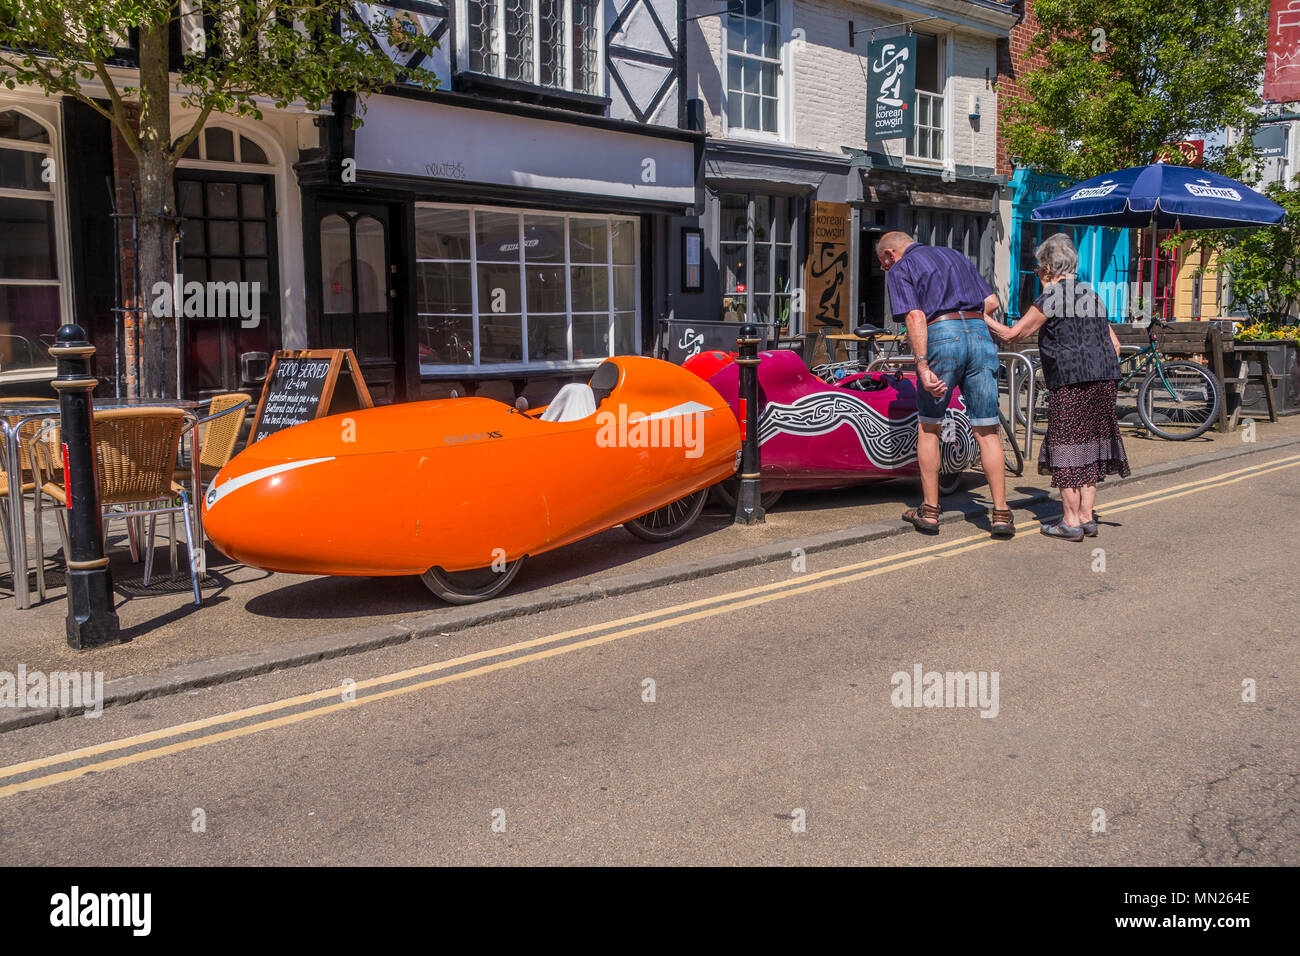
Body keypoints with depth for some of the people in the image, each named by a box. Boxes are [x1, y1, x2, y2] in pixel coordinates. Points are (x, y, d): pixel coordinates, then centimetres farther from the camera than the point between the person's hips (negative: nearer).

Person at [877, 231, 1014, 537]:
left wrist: (923, 367, -17)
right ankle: (1001, 513, 4)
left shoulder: (900, 270, 7)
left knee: (928, 428, 11)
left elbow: (915, 317, -10)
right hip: (981, 336, 5)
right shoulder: (955, 255, 26)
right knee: (987, 431, 6)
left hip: (941, 337, -5)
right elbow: (992, 302, 24)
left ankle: (929, 510, 13)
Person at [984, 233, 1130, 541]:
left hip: (1069, 383, -7)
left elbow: (1011, 334, -3)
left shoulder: (1050, 299, -6)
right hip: (1103, 380, 7)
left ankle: (1071, 522, 1)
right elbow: (1114, 344, 19)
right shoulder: (1092, 296, 18)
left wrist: (985, 321, 12)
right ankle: (1087, 518, 15)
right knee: (1090, 445, 12)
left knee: (1066, 446, -1)